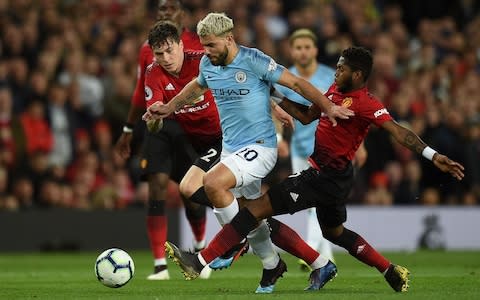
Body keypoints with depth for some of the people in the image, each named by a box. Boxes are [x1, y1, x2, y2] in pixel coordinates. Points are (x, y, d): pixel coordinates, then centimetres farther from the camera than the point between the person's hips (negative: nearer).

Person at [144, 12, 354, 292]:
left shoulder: (254, 61, -15)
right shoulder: (208, 65, 5)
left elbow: (295, 82, -11)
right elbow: (197, 86, 28)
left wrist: (329, 107, -16)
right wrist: (168, 108, 25)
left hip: (260, 146, -7)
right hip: (231, 149, 7)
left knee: (213, 182, -27)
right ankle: (272, 265, 30)